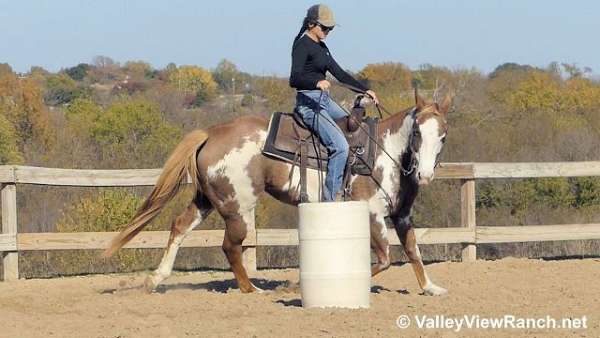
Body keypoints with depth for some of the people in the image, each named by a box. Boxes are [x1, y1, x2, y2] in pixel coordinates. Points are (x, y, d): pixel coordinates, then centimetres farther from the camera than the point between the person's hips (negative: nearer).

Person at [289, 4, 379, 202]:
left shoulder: (321, 47, 17)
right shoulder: (302, 46, -11)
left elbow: (339, 74, 23)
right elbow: (294, 79, -24)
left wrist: (365, 90, 17)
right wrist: (317, 83, -42)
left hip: (324, 100, 10)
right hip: (309, 102, -10)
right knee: (340, 146, -22)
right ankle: (330, 199, -21)